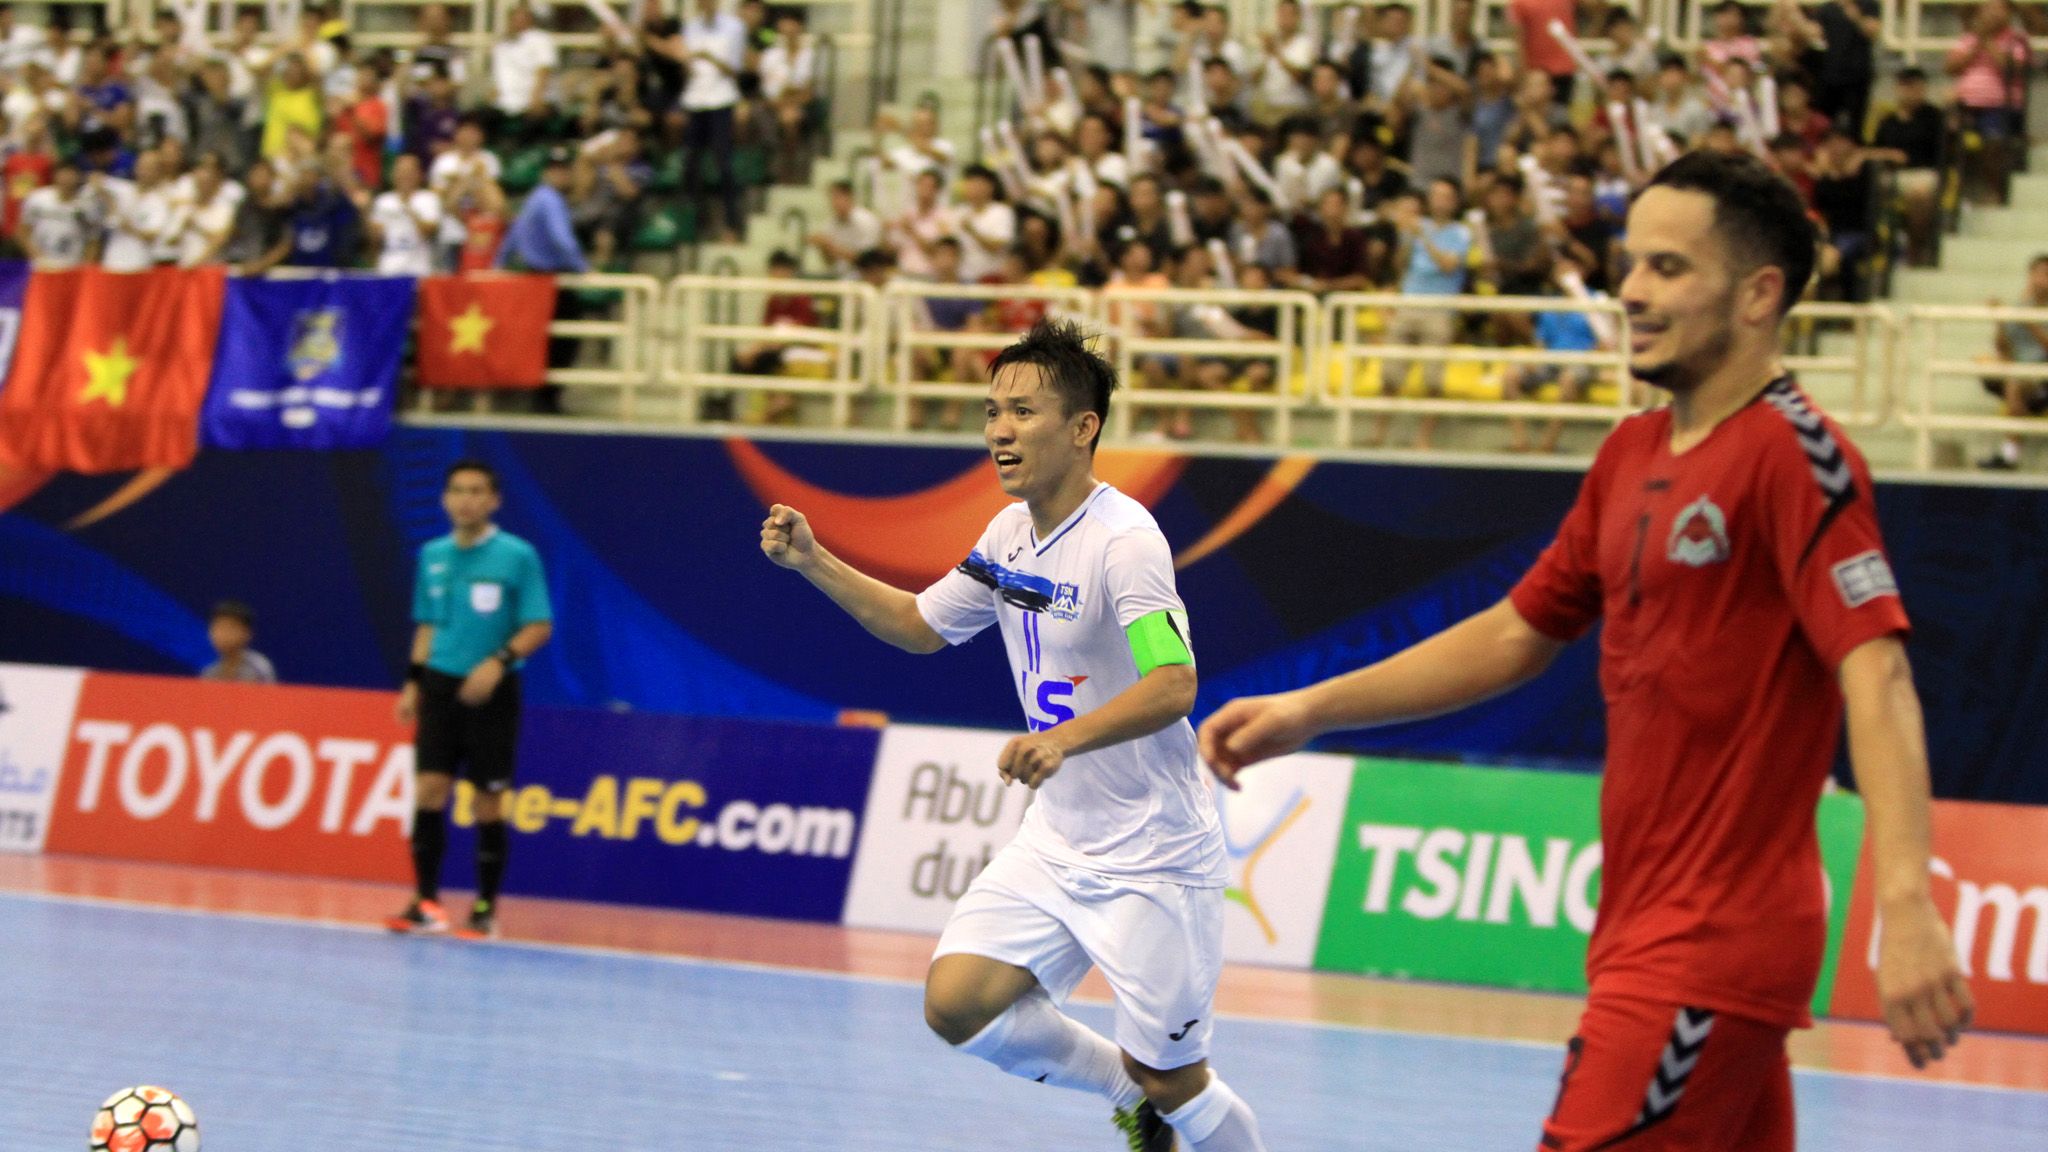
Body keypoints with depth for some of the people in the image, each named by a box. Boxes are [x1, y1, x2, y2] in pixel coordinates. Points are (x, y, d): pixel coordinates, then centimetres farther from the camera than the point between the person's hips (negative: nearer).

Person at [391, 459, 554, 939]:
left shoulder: (518, 556, -5)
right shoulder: (433, 556, 9)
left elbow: (539, 626, -6)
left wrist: (499, 661, -20)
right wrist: (414, 682, 10)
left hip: (491, 691, -3)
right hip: (440, 686, 3)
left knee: (488, 798, 0)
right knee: (430, 787, -7)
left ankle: (486, 907, 9)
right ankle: (426, 902, -2)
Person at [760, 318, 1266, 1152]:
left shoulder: (1123, 538, -20)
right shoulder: (1010, 534, 5)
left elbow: (1174, 684, -30)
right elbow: (922, 625, 21)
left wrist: (1066, 738, -44)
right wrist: (812, 563, 10)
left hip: (1152, 856, -7)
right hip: (1057, 841, 7)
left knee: (1169, 1081, -4)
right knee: (957, 1004, -5)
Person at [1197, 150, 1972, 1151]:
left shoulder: (1794, 454, -13)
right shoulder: (1632, 456, 13)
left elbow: (1877, 673, -24)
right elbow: (1518, 635, 23)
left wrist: (1905, 905, -36)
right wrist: (1308, 712, 17)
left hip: (1711, 952, -8)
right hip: (1642, 932, 8)